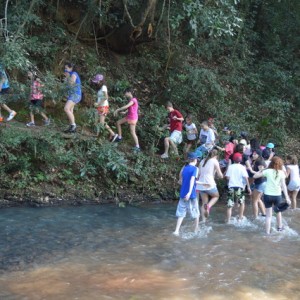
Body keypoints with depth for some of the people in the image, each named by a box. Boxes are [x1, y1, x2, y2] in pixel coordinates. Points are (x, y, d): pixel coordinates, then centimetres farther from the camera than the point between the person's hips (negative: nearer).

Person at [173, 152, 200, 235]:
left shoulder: (184, 168, 8)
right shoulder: (195, 168, -7)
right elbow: (192, 180, -22)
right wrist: (189, 192, -31)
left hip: (183, 194, 5)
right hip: (191, 195, -5)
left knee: (181, 213, 5)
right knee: (196, 213, 14)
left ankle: (176, 231, -7)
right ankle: (196, 230, 24)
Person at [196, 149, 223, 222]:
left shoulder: (202, 161, 15)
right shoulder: (215, 161, 0)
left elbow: (198, 174, 14)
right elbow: (220, 175, -2)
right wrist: (221, 175, 21)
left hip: (200, 185, 5)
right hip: (209, 185, -5)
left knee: (204, 203, 13)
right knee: (216, 196, 21)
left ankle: (203, 220, 5)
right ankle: (208, 206, -7)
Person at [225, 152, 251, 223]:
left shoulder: (230, 167, 3)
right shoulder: (242, 167, -1)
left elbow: (227, 177, -1)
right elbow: (246, 178, -7)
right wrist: (248, 187, -4)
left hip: (231, 187, 1)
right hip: (240, 187, -1)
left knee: (230, 204, 4)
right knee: (241, 202, 19)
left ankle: (228, 219, -1)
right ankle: (240, 217, 20)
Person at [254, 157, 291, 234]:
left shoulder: (267, 171, -2)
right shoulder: (281, 173, -2)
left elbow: (255, 176, 2)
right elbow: (283, 185, -9)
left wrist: (261, 170, 17)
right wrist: (287, 197, -11)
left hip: (268, 195, -1)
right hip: (277, 195, 1)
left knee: (268, 215, 8)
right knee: (278, 212, 26)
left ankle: (268, 231, 5)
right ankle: (279, 227, 41)